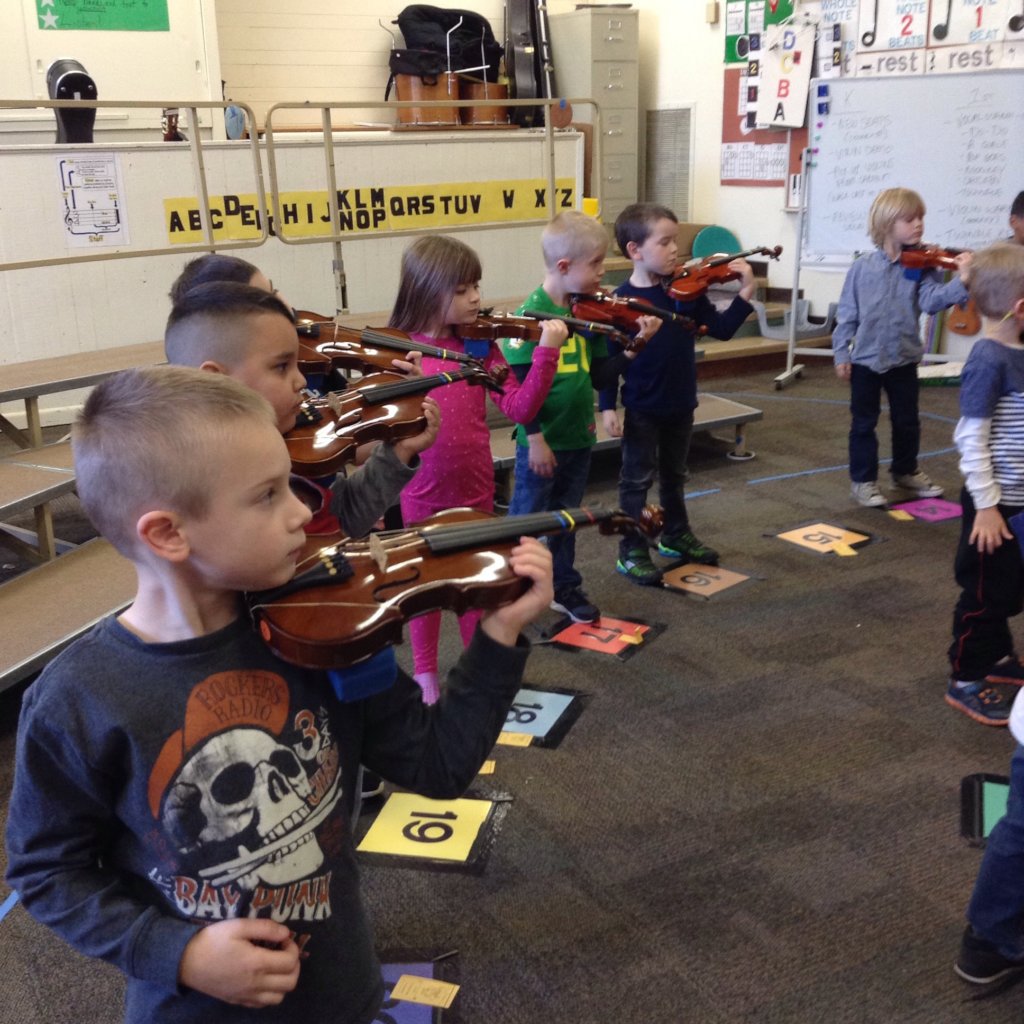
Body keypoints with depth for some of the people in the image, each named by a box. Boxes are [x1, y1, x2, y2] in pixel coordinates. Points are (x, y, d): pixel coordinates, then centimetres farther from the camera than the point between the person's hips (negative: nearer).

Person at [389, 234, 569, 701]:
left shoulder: (480, 346, -4)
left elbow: (519, 409, -12)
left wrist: (546, 353, -23)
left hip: (474, 486, 2)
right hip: (420, 490, -1)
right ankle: (424, 672, 32)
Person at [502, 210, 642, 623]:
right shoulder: (533, 314, -17)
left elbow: (599, 375, 5)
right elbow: (518, 383, -18)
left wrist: (632, 349, -8)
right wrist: (535, 438, -18)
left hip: (578, 437, 6)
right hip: (541, 442, -6)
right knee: (526, 519, 8)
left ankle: (564, 587, 35)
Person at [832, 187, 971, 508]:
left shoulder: (922, 267, -5)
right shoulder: (862, 268, -5)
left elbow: (932, 300, -21)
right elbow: (847, 312, -2)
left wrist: (961, 282, -38)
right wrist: (841, 353, -5)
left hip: (903, 359, 2)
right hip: (865, 359, -2)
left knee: (907, 421, 15)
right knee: (864, 422, 6)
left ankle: (906, 472, 35)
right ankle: (863, 480, 18)